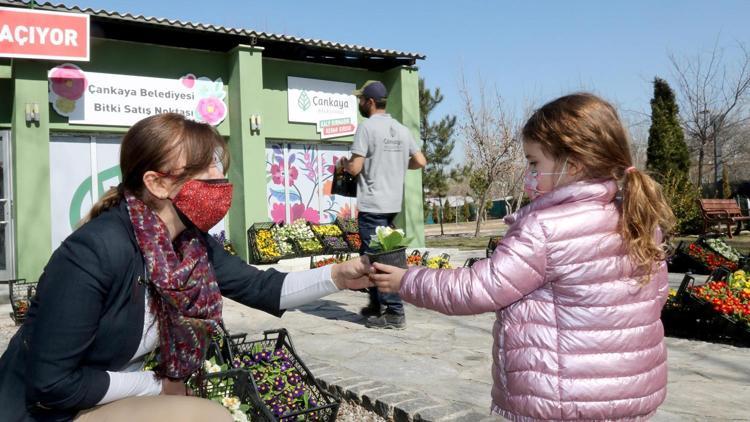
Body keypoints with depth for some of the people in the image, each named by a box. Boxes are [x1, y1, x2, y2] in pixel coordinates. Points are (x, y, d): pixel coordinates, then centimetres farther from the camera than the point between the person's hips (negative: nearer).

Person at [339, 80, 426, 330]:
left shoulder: (367, 127, -11)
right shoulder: (402, 129, 10)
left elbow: (355, 168, -15)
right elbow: (420, 161, 10)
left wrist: (344, 163, 6)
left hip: (372, 205, -8)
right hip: (392, 204, 8)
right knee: (370, 255, 19)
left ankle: (395, 312, -1)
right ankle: (376, 305, 26)